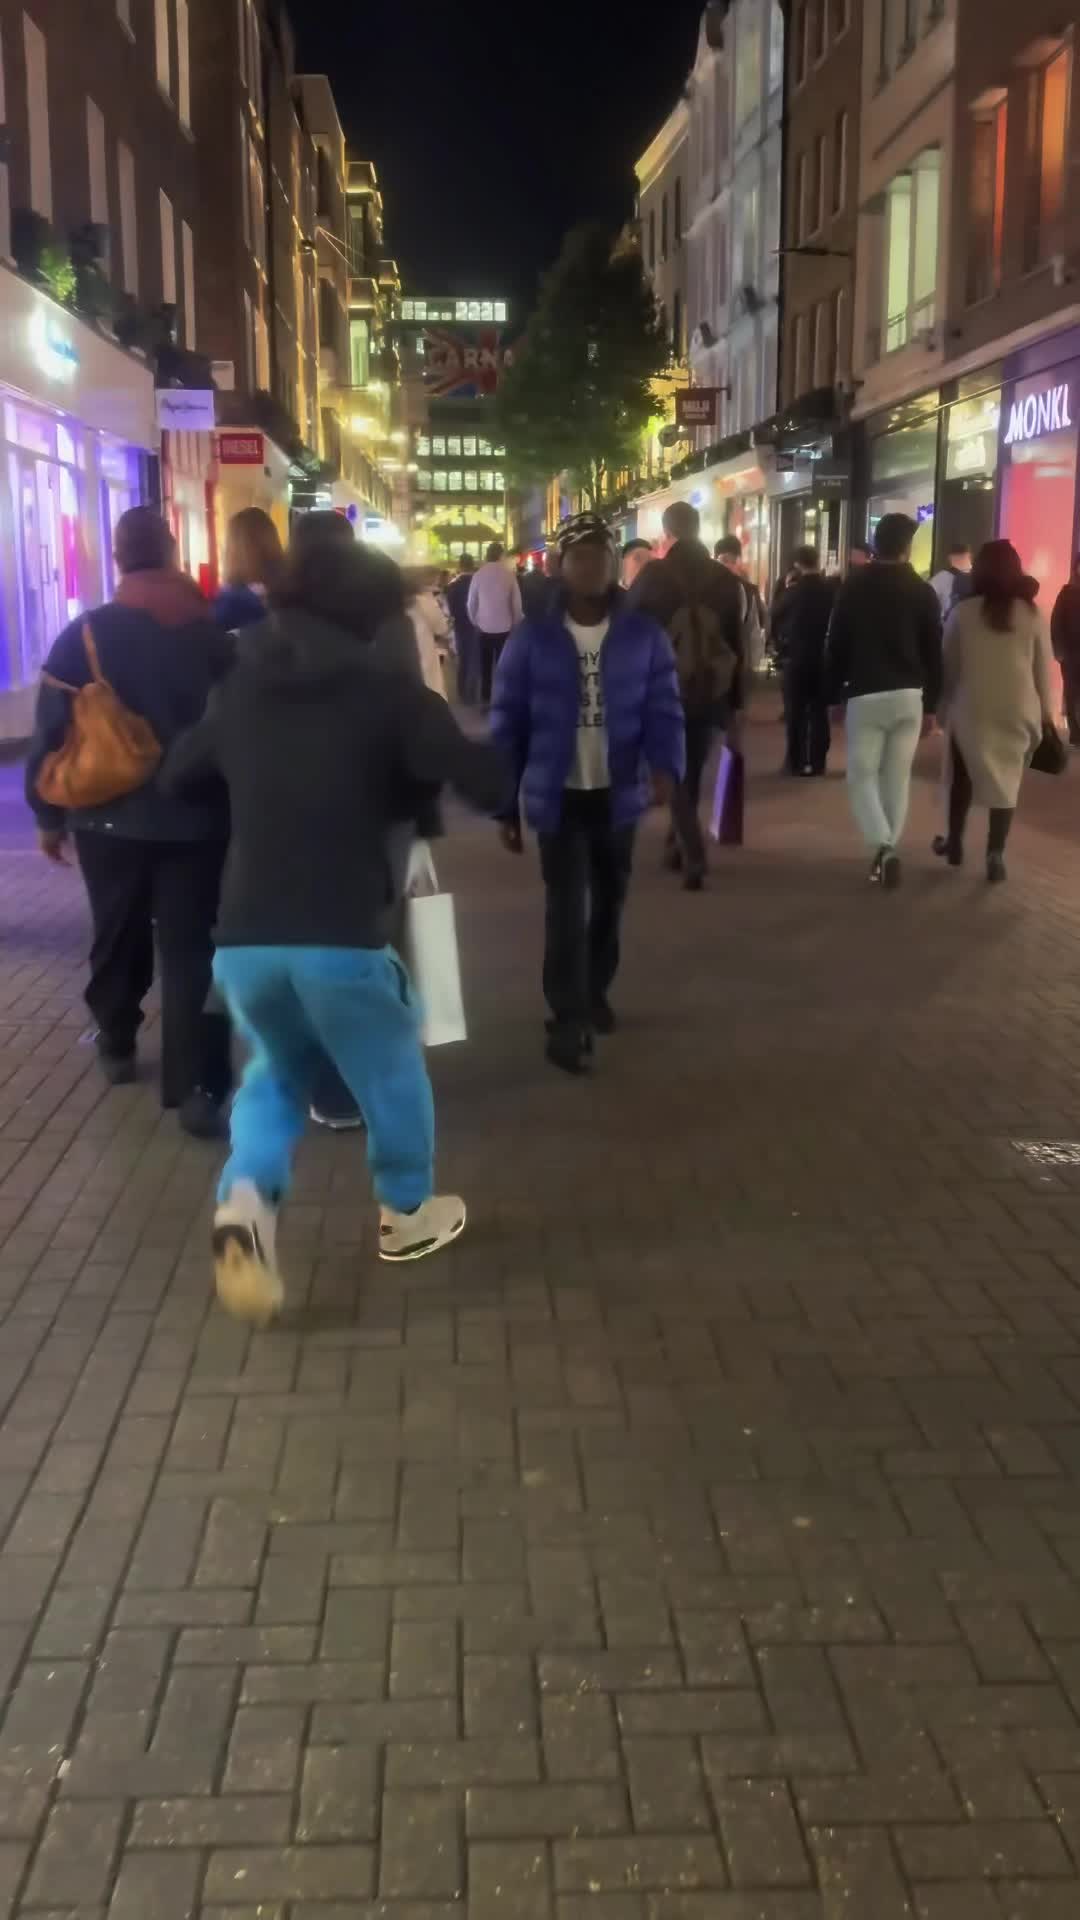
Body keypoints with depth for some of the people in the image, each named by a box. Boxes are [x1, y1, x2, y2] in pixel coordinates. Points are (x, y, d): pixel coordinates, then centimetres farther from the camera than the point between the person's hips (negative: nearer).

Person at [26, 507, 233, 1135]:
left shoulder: (83, 635, -4)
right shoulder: (212, 634, -2)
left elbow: (52, 733, -3)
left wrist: (49, 813, 8)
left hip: (110, 818, 1)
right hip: (196, 818, -1)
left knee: (119, 939, 19)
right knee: (190, 950, -1)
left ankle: (118, 1046, 38)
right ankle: (195, 1087, -6)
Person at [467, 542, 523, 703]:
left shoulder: (478, 575, -5)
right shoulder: (509, 574, -8)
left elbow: (471, 603, 0)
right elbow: (517, 603, -7)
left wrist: (475, 622, 15)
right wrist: (515, 624, 5)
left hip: (483, 627, 1)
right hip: (504, 627, -1)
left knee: (485, 665, 10)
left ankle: (485, 700, 12)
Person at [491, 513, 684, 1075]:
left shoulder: (645, 637, -4)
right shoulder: (532, 639, -8)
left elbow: (664, 709, -7)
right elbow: (508, 723, -3)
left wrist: (667, 766, -28)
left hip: (618, 795, 3)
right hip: (560, 796, -3)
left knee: (609, 902, 18)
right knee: (567, 908, -8)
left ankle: (595, 992, 40)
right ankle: (566, 1022, 1)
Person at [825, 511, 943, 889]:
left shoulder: (853, 586, -1)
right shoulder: (923, 591, 1)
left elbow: (836, 645, 2)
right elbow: (934, 653, 4)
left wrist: (832, 694, 9)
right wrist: (931, 702, 12)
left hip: (865, 694, -2)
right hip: (909, 695, 2)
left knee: (862, 776, 4)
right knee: (897, 777, 11)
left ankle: (882, 847, -17)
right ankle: (890, 850, 15)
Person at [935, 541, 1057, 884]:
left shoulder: (964, 612, -2)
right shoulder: (1032, 614, -1)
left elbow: (948, 664, 3)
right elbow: (1044, 669, 2)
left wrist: (944, 705, 13)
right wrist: (1046, 712, 11)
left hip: (971, 709, 0)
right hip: (1018, 711, 0)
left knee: (962, 775, 17)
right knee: (1007, 780, 5)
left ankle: (954, 842, 25)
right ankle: (995, 855, 0)